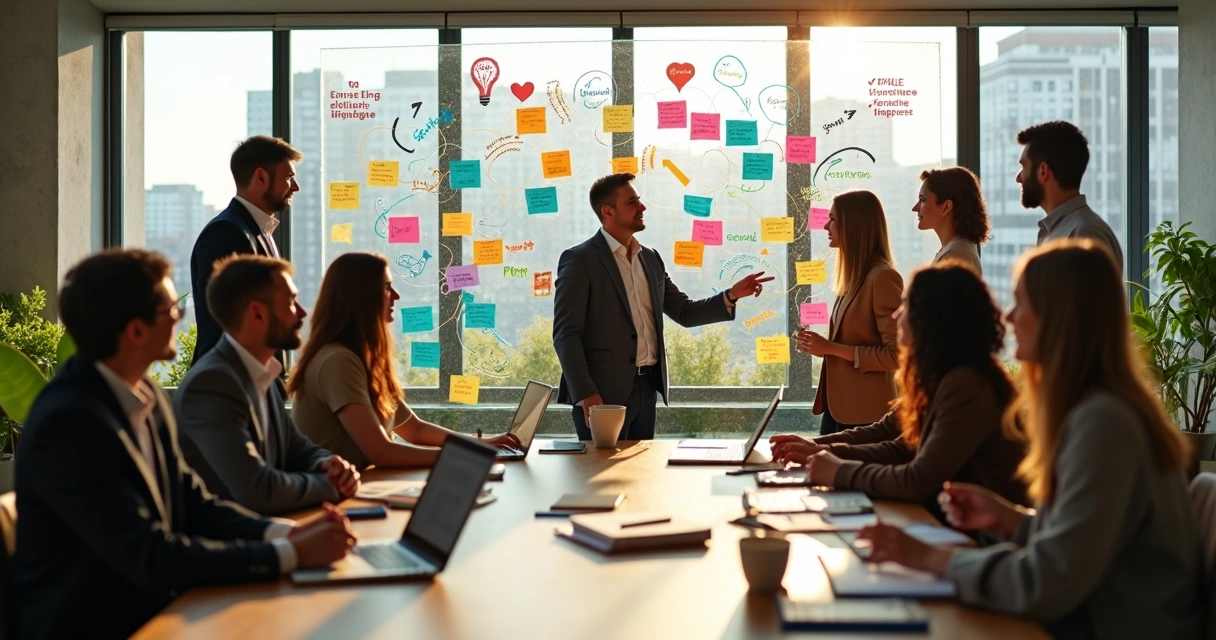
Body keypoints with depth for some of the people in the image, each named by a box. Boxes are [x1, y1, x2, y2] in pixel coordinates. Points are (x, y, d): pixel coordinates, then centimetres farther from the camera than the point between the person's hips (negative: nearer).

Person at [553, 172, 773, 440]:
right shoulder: (579, 260, -8)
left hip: (646, 387, 7)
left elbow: (685, 313, 15)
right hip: (602, 392, -7)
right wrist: (585, 394, -19)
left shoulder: (650, 259, 13)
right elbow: (566, 334, -12)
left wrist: (732, 295, 0)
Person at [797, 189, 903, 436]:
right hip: (838, 407, 9)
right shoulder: (855, 277, 13)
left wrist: (832, 348, -17)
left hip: (865, 414, -9)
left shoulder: (883, 277, -14)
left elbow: (897, 354, -18)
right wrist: (823, 346, 2)